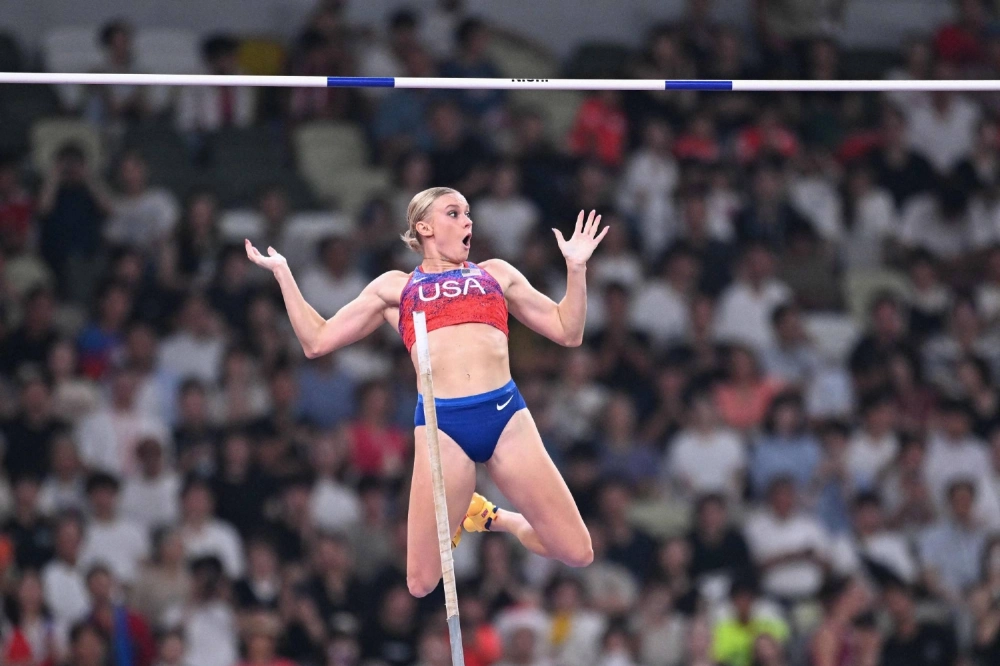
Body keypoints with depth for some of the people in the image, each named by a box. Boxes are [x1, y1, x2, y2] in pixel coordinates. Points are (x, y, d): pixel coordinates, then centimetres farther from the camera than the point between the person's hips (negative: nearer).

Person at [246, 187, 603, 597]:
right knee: (422, 583, -7)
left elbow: (568, 332, 23)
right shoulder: (395, 287, 20)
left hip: (505, 414, 2)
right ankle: (456, 521, 28)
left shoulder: (496, 274, 24)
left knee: (577, 554, -4)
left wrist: (576, 266, 13)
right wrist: (283, 273, 16)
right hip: (441, 423, -2)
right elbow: (317, 341, 19)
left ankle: (492, 519, 25)